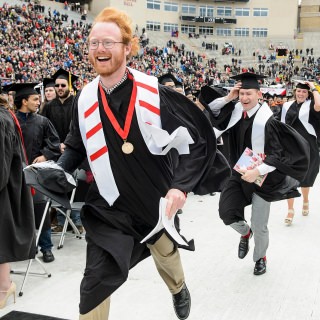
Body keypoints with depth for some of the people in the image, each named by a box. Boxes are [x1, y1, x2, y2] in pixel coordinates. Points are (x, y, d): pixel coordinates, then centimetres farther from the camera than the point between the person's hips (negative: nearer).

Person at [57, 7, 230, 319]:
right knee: (94, 284, -6)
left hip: (158, 200, -1)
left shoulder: (154, 93, -17)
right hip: (108, 207, 1)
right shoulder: (84, 100, -6)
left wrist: (181, 185, -26)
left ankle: (179, 289, 63)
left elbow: (198, 138, -14)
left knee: (166, 253, 26)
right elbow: (76, 147, 10)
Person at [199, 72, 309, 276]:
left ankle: (260, 257, 34)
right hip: (239, 174, 5)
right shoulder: (236, 111, -4)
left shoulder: (266, 121, -20)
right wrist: (228, 98, -10)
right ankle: (245, 232, 30)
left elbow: (277, 155, -20)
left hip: (262, 177, -5)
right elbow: (210, 109, 5)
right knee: (226, 212, -5)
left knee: (259, 226, 4)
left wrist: (257, 172, -32)